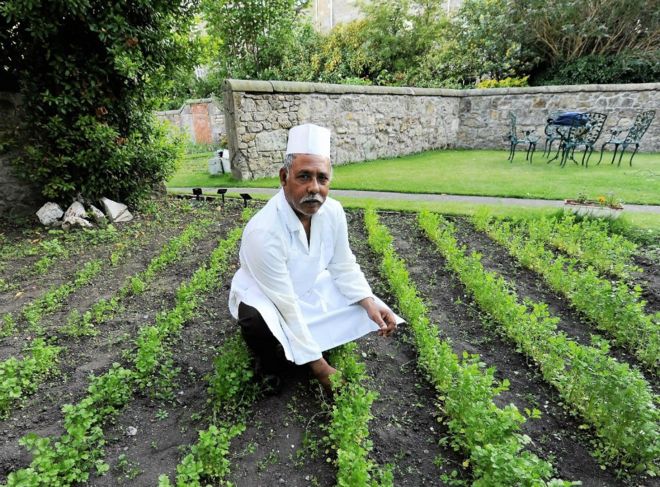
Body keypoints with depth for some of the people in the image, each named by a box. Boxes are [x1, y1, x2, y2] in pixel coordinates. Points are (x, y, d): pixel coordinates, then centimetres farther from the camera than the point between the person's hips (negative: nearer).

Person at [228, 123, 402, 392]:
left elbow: (344, 266, -3)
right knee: (258, 322, -38)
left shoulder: (333, 211, -17)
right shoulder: (263, 232, -35)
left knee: (368, 307, -6)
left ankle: (293, 349, 12)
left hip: (310, 289, 6)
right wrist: (319, 366, -25)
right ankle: (270, 362, 0)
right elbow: (285, 306, -31)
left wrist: (371, 304, -19)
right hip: (265, 297, -6)